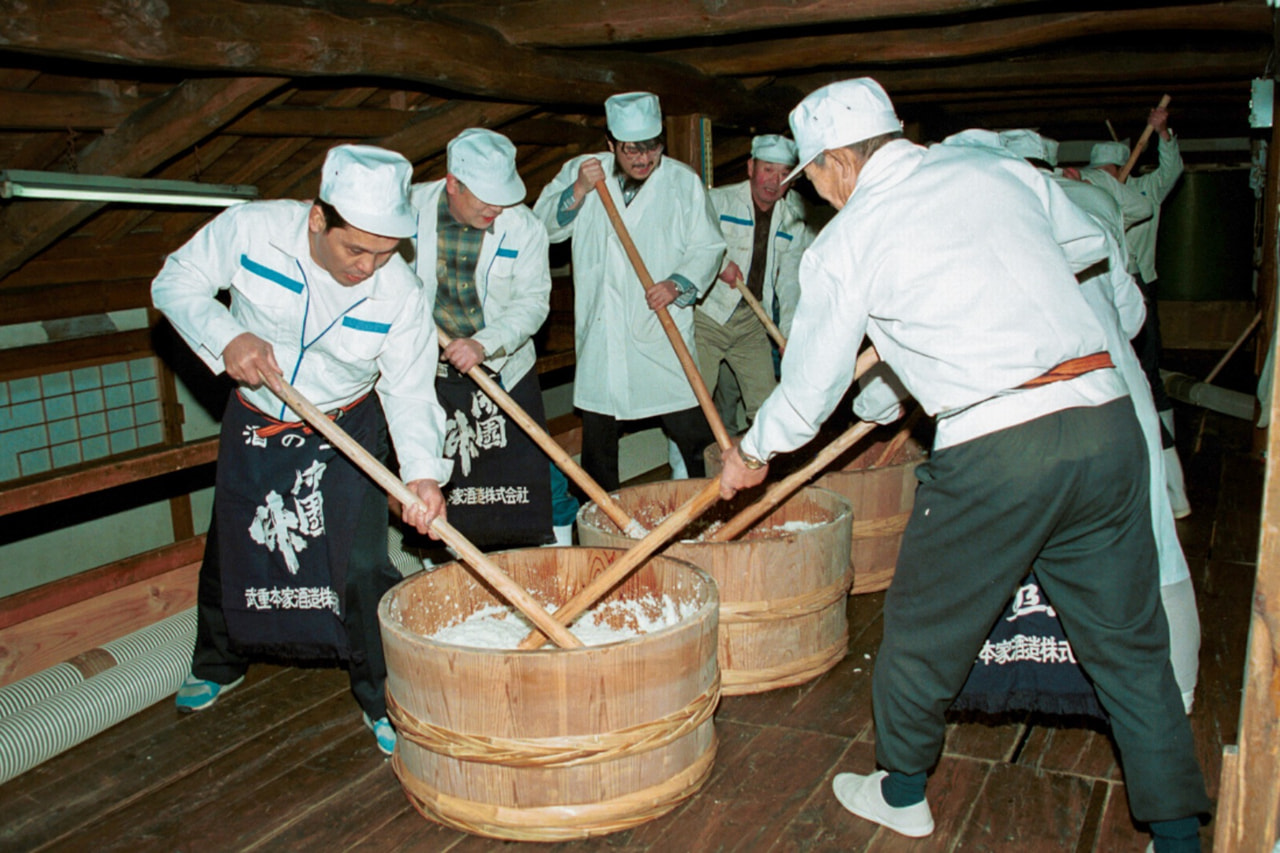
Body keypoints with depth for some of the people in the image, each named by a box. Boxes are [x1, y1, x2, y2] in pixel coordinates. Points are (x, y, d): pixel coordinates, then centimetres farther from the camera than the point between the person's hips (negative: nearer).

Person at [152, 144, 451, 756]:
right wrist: (226, 337, -28)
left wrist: (423, 470, -37)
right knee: (230, 550, 18)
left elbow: (408, 390, -21)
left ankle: (383, 699, 12)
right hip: (253, 421, 2)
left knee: (358, 564, -9)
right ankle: (217, 665, 47)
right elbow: (176, 282, -9)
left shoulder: (402, 295, -25)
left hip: (345, 430, -2)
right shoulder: (250, 229, -24)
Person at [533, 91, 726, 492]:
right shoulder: (580, 171, 8)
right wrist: (578, 192, -14)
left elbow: (707, 246, 2)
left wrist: (679, 284, -15)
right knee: (597, 436, 9)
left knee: (692, 430, -2)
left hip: (662, 330, -1)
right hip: (600, 334, 2)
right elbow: (544, 225, 2)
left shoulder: (683, 180, 4)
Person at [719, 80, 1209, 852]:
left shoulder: (844, 242, 0)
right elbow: (1087, 245, 29)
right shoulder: (999, 168, 12)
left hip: (996, 448, -5)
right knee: (1128, 637, 17)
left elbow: (812, 382, 9)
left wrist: (754, 452, 25)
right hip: (1108, 419, 5)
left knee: (925, 628, 16)